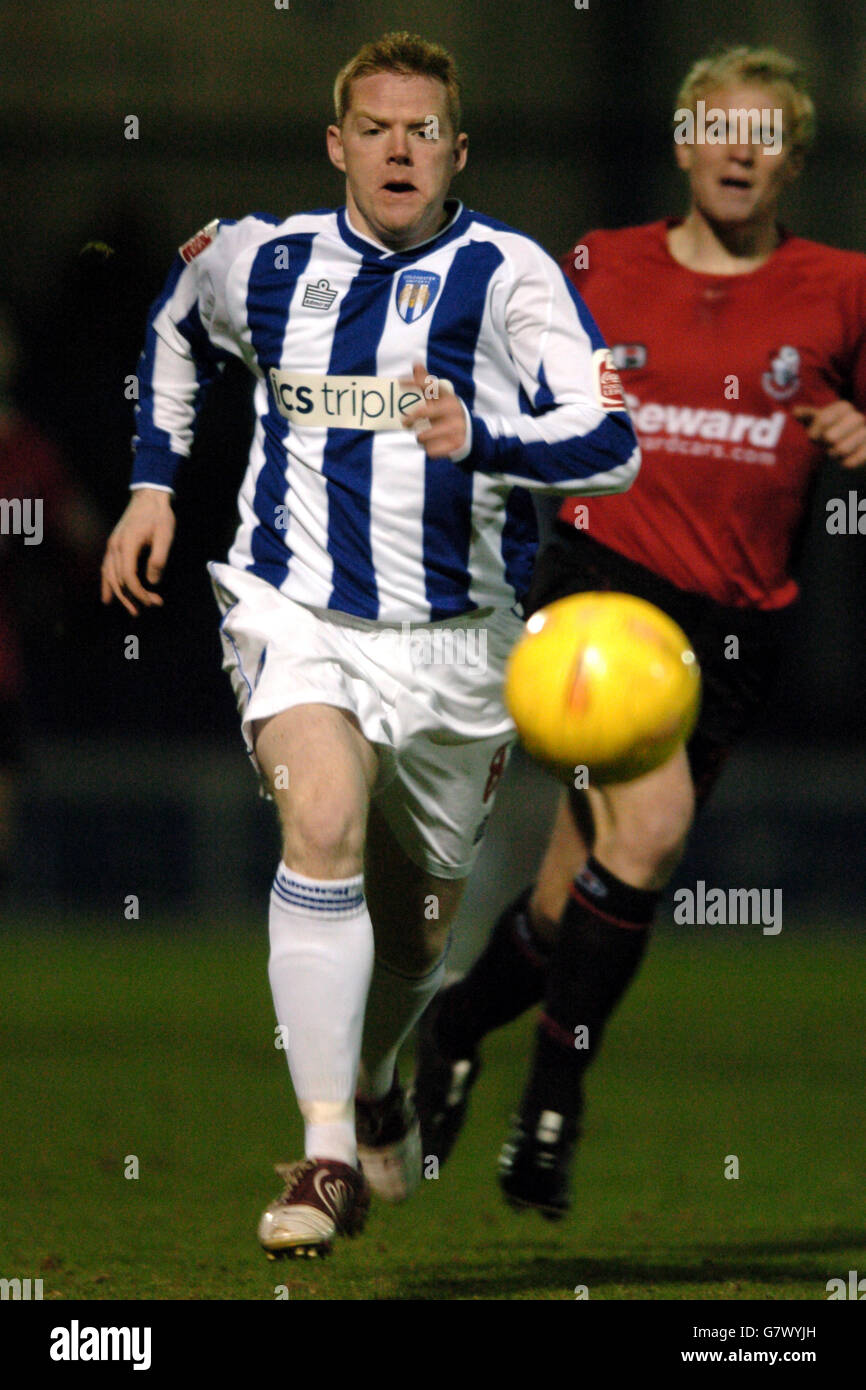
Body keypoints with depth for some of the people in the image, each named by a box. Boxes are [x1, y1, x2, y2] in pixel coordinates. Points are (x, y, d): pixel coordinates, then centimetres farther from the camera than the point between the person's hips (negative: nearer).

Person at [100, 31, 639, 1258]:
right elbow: (178, 330, 27)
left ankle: (374, 1086, 48)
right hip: (297, 615, 0)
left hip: (456, 640, 0)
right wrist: (153, 485, 19)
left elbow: (611, 443, -17)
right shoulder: (263, 260, 3)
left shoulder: (508, 275, -8)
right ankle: (328, 1159, -27)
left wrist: (481, 437, -34)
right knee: (323, 826, -27)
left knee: (418, 916, 14)